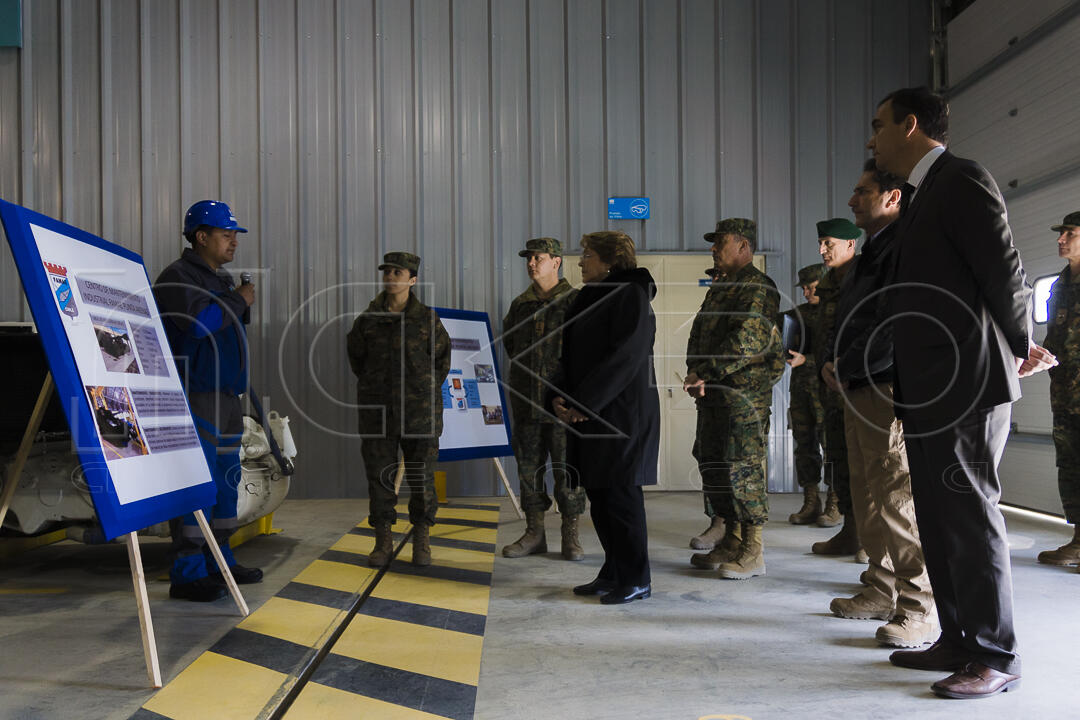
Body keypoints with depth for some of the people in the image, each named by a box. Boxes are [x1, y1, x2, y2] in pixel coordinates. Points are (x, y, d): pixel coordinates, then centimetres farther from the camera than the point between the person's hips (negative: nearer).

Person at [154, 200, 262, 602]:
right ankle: (187, 573, -5)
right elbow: (198, 321, -25)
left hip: (226, 395, 10)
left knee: (226, 479, 13)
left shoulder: (222, 280, 21)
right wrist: (240, 301, -13)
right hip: (195, 396, -10)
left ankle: (219, 560, 24)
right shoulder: (177, 277, -8)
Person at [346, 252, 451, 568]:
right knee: (379, 475, 4)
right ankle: (383, 541, 17)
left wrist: (428, 389, 9)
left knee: (421, 477, 3)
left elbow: (442, 355, 11)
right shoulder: (367, 319, 2)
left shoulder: (427, 318, -2)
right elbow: (355, 354, 18)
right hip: (378, 411, 1)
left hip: (420, 410, -1)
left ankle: (422, 542, 17)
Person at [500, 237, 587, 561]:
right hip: (527, 402, 5)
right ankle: (534, 533, 21)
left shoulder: (577, 302, -2)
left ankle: (571, 536, 12)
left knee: (567, 469, 1)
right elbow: (509, 343, 26)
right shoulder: (520, 305, 12)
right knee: (529, 467, 9)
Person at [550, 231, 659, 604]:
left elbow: (624, 357, -18)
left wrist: (585, 402, -19)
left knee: (620, 495, -4)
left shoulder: (631, 295, -9)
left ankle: (636, 580, 8)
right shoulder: (588, 299, 18)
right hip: (587, 416, 9)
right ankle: (613, 573, 23)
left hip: (622, 414, -8)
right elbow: (570, 354, 17)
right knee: (598, 495, 11)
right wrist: (558, 395, 1)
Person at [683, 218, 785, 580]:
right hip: (714, 393, 10)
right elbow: (698, 333, 18)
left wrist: (704, 372, -19)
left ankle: (753, 553, 2)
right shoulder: (719, 288, 21)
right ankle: (731, 542, 23)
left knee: (743, 468, -7)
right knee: (712, 465, 12)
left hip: (745, 392, -10)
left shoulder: (757, 288, -9)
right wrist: (694, 373, 1)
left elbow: (748, 340, -21)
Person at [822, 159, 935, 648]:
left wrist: (846, 368, -12)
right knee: (868, 497, 14)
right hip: (858, 389, 10)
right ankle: (882, 590, 24)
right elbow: (845, 319, 23)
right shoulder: (871, 253, 22)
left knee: (898, 497, -10)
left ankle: (920, 609, -3)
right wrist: (832, 362, 6)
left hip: (890, 389, -10)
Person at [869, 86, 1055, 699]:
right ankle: (958, 642, 23)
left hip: (966, 384, -9)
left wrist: (1021, 350, -1)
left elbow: (1006, 272, -13)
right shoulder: (919, 195, 19)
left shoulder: (963, 179, -9)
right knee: (940, 521, 13)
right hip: (927, 391, 10)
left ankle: (997, 657, 7)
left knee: (971, 516, -4)